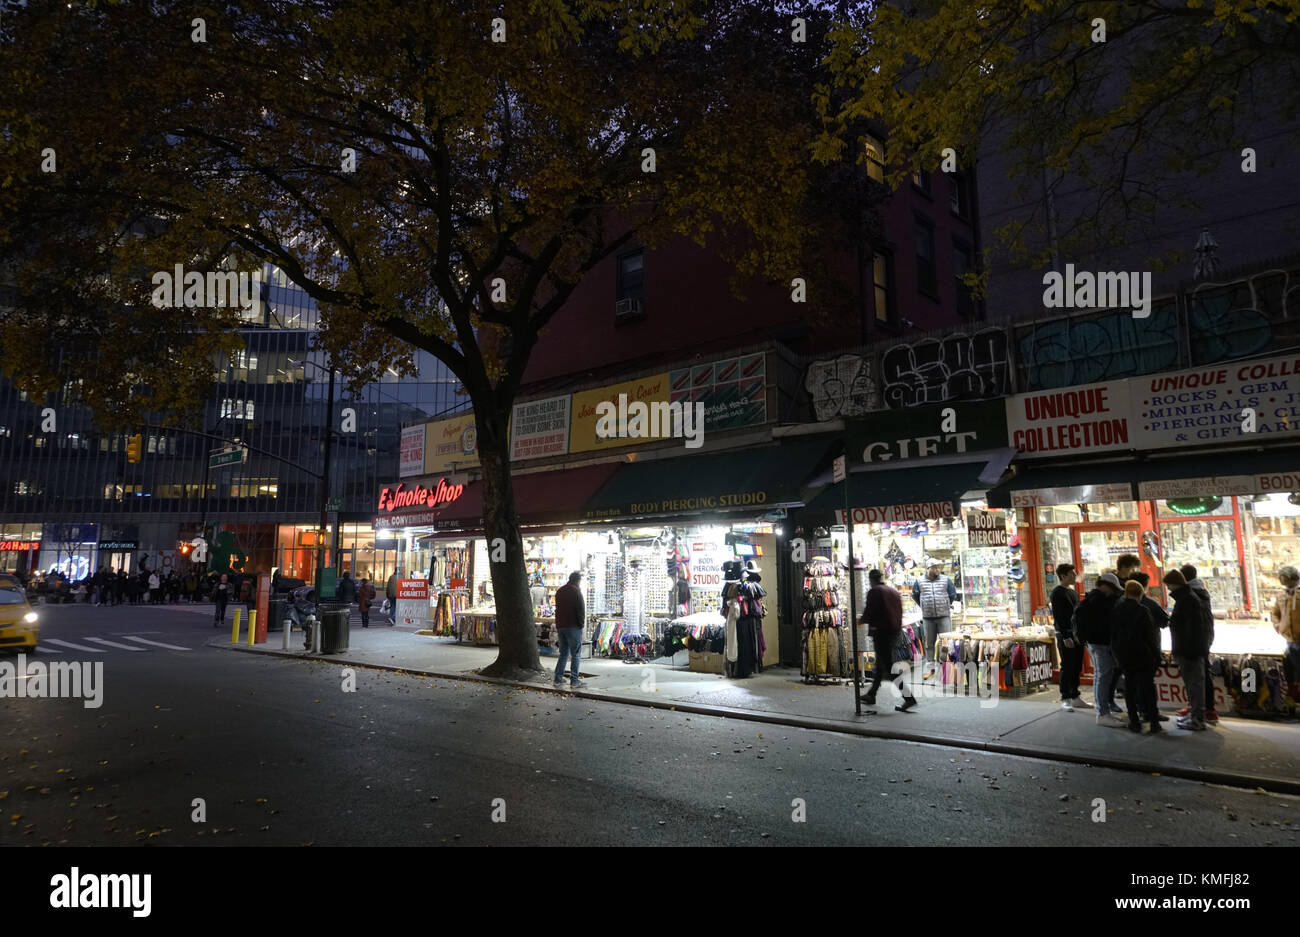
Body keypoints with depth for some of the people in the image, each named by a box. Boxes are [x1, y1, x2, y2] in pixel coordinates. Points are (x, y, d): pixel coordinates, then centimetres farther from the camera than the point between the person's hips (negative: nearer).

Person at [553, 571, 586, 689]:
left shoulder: (559, 591, 15)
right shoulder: (576, 591, -9)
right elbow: (581, 610, -12)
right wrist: (581, 623, -3)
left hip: (560, 626, 7)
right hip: (573, 627, -7)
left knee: (563, 653, 15)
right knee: (576, 654, -2)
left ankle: (558, 678, 13)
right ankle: (574, 680, -4)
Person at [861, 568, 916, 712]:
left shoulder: (874, 592, -10)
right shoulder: (894, 591, 13)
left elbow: (868, 616, -14)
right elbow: (900, 613, 13)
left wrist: (863, 615, 7)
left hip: (881, 633, -9)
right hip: (895, 631, 9)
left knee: (889, 668, -6)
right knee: (880, 664, 20)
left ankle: (909, 699, -13)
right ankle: (871, 695, 31)